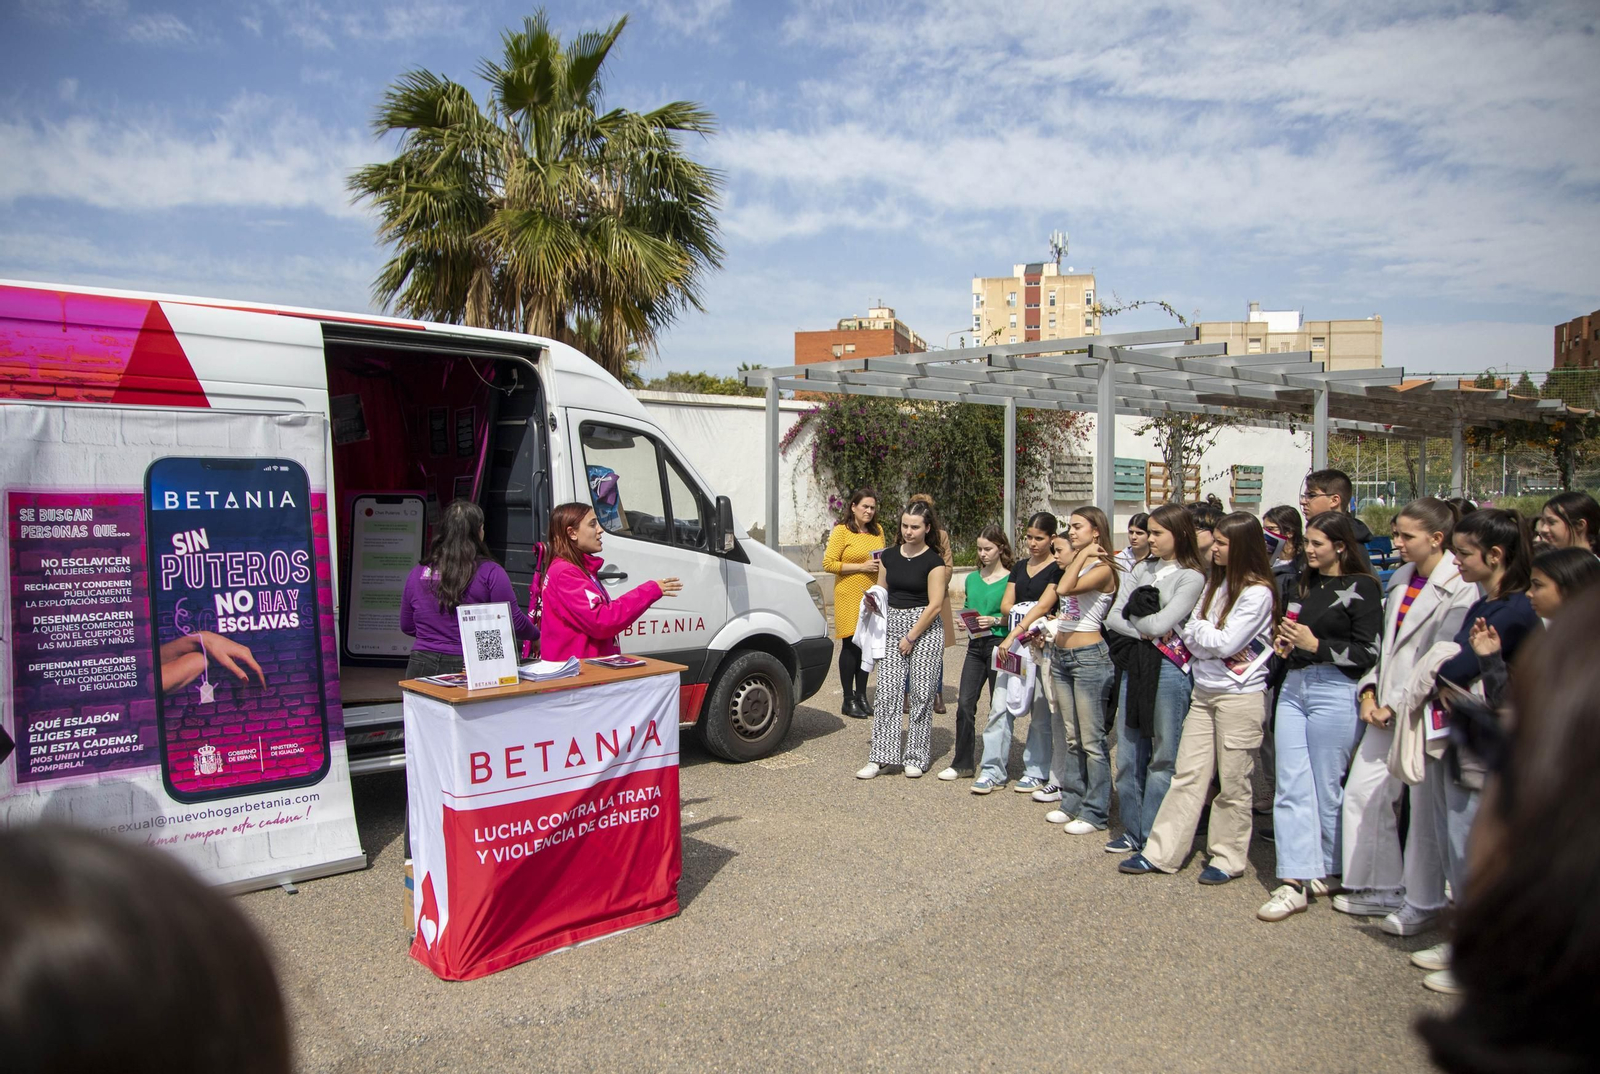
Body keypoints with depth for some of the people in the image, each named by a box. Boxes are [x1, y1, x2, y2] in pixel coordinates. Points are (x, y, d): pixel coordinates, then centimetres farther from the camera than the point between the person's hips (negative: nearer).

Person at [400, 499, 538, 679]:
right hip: (470, 670, -3)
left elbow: (406, 627, 17)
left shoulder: (417, 573, 5)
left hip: (422, 667, 4)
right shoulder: (490, 573, -8)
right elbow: (515, 621, -5)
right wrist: (536, 635, 16)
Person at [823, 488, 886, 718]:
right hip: (849, 595, -5)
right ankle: (848, 701, 4)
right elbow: (828, 563, -11)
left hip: (872, 595, 5)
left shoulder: (877, 531, 13)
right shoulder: (842, 531, -4)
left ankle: (861, 696, 18)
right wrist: (861, 566, -15)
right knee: (851, 645, -4)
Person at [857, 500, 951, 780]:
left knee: (921, 694, 0)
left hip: (924, 630, -4)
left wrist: (910, 638, -10)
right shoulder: (889, 556, 10)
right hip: (893, 626, 4)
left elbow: (935, 605, -10)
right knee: (886, 692, -2)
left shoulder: (934, 561, -6)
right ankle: (880, 757, 1)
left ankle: (916, 758, 11)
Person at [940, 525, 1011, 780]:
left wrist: (995, 620, -20)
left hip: (999, 643, -5)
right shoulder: (972, 578, 11)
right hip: (975, 644, 5)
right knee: (965, 703, 2)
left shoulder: (1010, 579, -6)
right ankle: (962, 764, 11)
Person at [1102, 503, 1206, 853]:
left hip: (1169, 669, -6)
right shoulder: (1141, 569, 11)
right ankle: (1133, 830, 22)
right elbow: (1113, 618, 4)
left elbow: (1161, 624, -16)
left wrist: (1133, 615, 1)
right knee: (1128, 754, 10)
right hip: (1134, 666, 6)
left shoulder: (1191, 576, -6)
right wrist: (1145, 631, -11)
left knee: (1163, 758, 4)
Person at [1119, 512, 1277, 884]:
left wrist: (1197, 629, -1)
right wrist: (1204, 639, -13)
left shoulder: (1257, 592, -11)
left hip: (1240, 696, -7)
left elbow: (1225, 643, -16)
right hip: (1204, 691, 7)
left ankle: (1227, 859, 18)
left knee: (1233, 781, 4)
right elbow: (1192, 635, 8)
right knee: (1187, 774, 8)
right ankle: (1160, 853, 11)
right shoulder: (1215, 583, 12)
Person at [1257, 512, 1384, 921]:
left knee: (1326, 788, 5)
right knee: (1291, 787, 2)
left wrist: (1316, 645, -16)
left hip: (1335, 692, -7)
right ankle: (1295, 880, 4)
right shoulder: (1306, 583, 15)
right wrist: (1285, 644, 7)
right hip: (1294, 686, 7)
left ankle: (1330, 871, 25)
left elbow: (1368, 652, -11)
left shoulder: (1361, 587, -7)